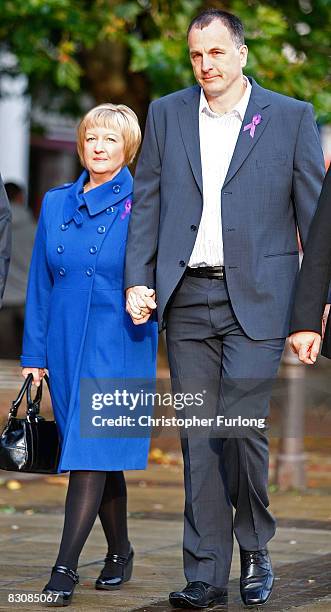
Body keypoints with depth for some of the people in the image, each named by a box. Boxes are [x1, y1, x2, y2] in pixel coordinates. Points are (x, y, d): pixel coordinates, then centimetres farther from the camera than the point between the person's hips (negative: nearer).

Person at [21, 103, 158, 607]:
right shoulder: (56, 203, 12)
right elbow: (40, 283, 12)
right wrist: (34, 354, 9)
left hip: (119, 344, -5)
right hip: (66, 346, 5)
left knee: (91, 451, -12)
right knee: (95, 453, 12)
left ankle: (65, 567, -15)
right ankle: (119, 553, 25)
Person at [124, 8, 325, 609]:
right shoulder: (166, 114, 11)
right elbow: (146, 202, 12)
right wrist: (137, 281, 2)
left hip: (257, 298, -3)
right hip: (187, 299, 3)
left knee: (240, 423, -13)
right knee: (198, 437, 3)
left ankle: (254, 548, 10)